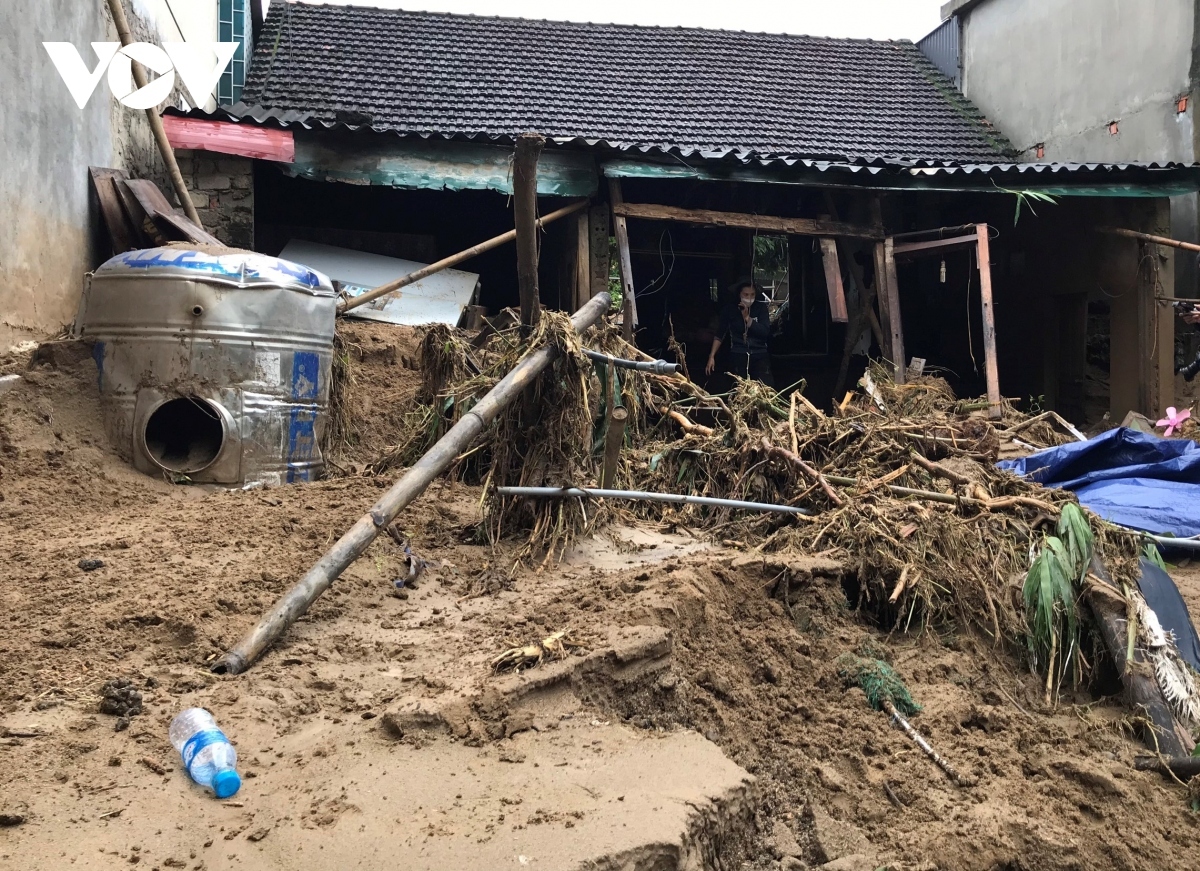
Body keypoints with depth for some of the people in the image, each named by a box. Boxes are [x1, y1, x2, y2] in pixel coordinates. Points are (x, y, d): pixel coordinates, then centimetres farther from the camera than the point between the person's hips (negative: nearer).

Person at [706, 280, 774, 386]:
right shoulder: (729, 309, 5)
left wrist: (747, 318, -13)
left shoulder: (761, 307, 4)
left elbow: (765, 332, -6)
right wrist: (712, 357, 1)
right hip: (738, 355, 0)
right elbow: (720, 335, 8)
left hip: (760, 355, 0)